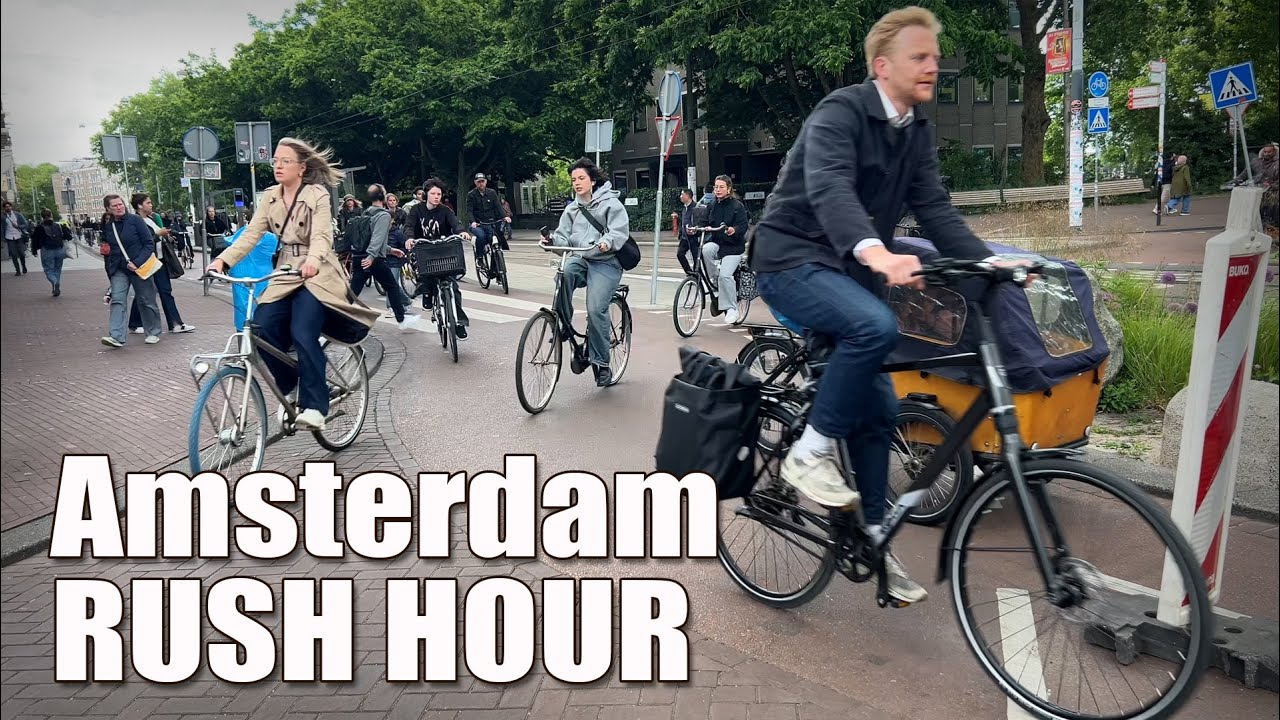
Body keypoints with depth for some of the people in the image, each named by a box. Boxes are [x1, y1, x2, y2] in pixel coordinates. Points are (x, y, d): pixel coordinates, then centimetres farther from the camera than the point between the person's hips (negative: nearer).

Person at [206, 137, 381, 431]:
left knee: (303, 334, -24)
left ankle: (314, 406, -15)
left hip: (316, 275, -5)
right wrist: (223, 260, -17)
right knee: (262, 328, -15)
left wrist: (312, 260, -46)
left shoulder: (317, 196, -10)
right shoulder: (270, 198, 6)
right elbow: (251, 234, -2)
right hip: (286, 276, 6)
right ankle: (288, 388, 8)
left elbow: (322, 236, -24)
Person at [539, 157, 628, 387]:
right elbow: (564, 237, 10)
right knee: (563, 272, -33)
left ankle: (601, 364, -9)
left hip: (605, 263, -5)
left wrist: (607, 243, -34)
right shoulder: (572, 209, 18)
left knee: (596, 309, -21)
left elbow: (620, 232, -14)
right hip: (580, 260, 5)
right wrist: (552, 240, -13)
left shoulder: (610, 203, 0)